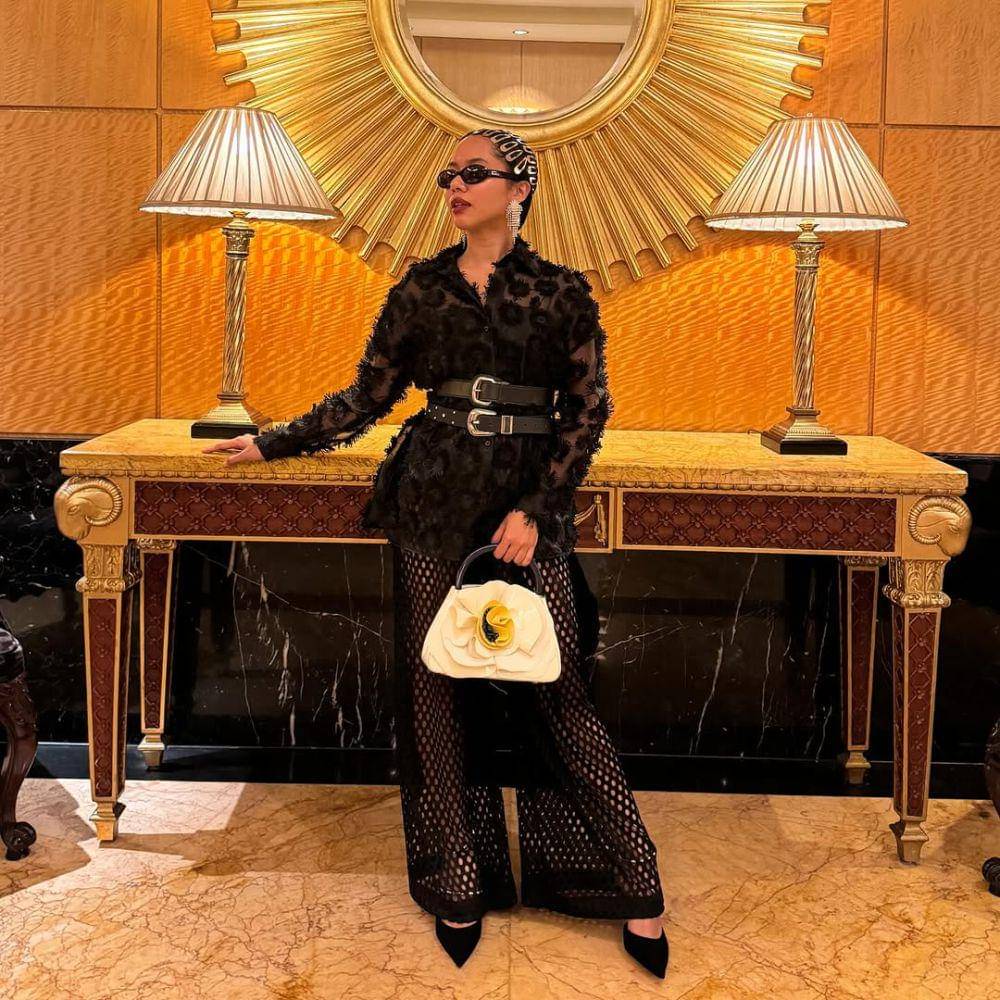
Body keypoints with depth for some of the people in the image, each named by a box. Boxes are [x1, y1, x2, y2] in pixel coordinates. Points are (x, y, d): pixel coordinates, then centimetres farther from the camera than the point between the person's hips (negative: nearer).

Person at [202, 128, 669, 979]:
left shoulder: (562, 291, 2)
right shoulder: (422, 287, 8)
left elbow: (587, 411, -1)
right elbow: (369, 394, 12)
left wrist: (535, 510, -10)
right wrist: (275, 443, 11)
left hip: (528, 503, -2)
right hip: (435, 502, 3)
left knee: (557, 692, -2)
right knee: (437, 687, 5)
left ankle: (636, 891, 10)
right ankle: (460, 886, 19)